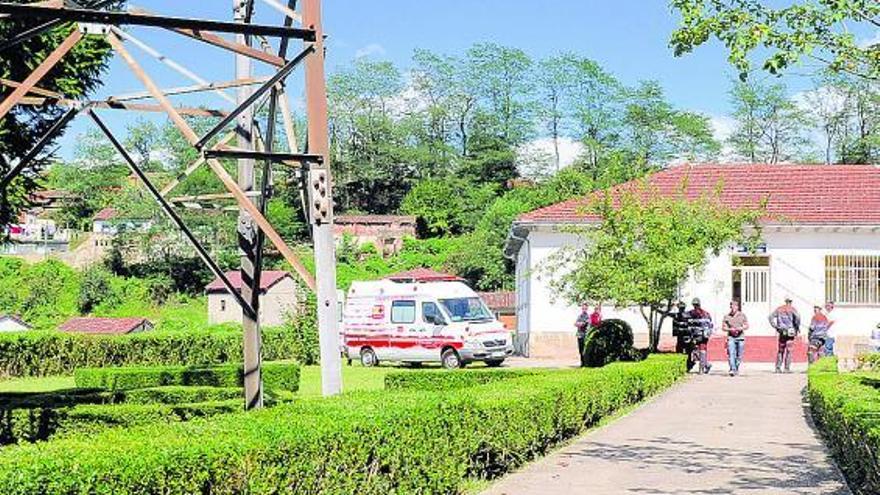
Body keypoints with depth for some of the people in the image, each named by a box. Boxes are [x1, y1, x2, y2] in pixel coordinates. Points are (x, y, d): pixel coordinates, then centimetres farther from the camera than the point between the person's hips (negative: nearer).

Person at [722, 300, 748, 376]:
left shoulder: (742, 315, 5)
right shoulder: (726, 316, 4)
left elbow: (747, 326, 9)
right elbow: (723, 327, 6)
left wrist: (741, 328, -12)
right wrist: (730, 329, -12)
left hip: (740, 337, 1)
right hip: (731, 337, -1)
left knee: (739, 355, 5)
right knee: (731, 354, -15)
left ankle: (737, 369, 23)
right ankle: (732, 369, -20)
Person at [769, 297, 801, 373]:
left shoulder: (779, 309, 10)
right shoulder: (792, 309, -2)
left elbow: (771, 317, 5)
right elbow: (797, 317, -18)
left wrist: (775, 326, 8)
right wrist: (797, 327, -5)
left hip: (782, 331, 4)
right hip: (790, 331, -3)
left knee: (780, 350, 12)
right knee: (788, 350, -1)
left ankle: (778, 368, 9)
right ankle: (787, 368, -5)